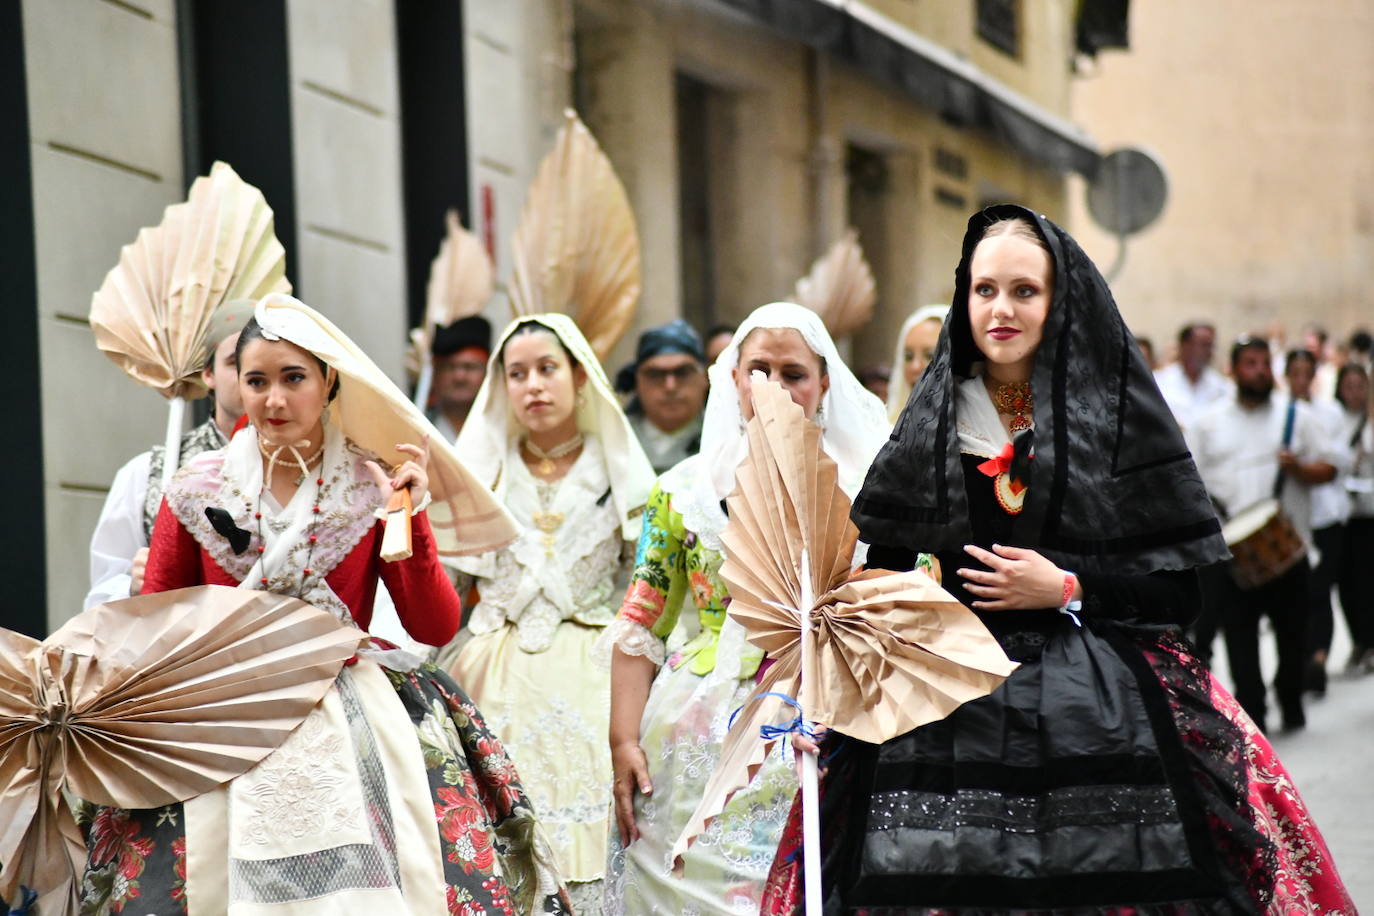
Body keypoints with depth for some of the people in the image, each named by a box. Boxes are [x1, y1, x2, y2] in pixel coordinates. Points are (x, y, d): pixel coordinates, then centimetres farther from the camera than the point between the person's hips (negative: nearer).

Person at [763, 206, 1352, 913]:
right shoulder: (930, 425, 11)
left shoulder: (1121, 415, 4)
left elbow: (1178, 590, 1)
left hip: (1101, 711, -1)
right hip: (951, 714, 2)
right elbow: (882, 571, 14)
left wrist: (1069, 590, -10)